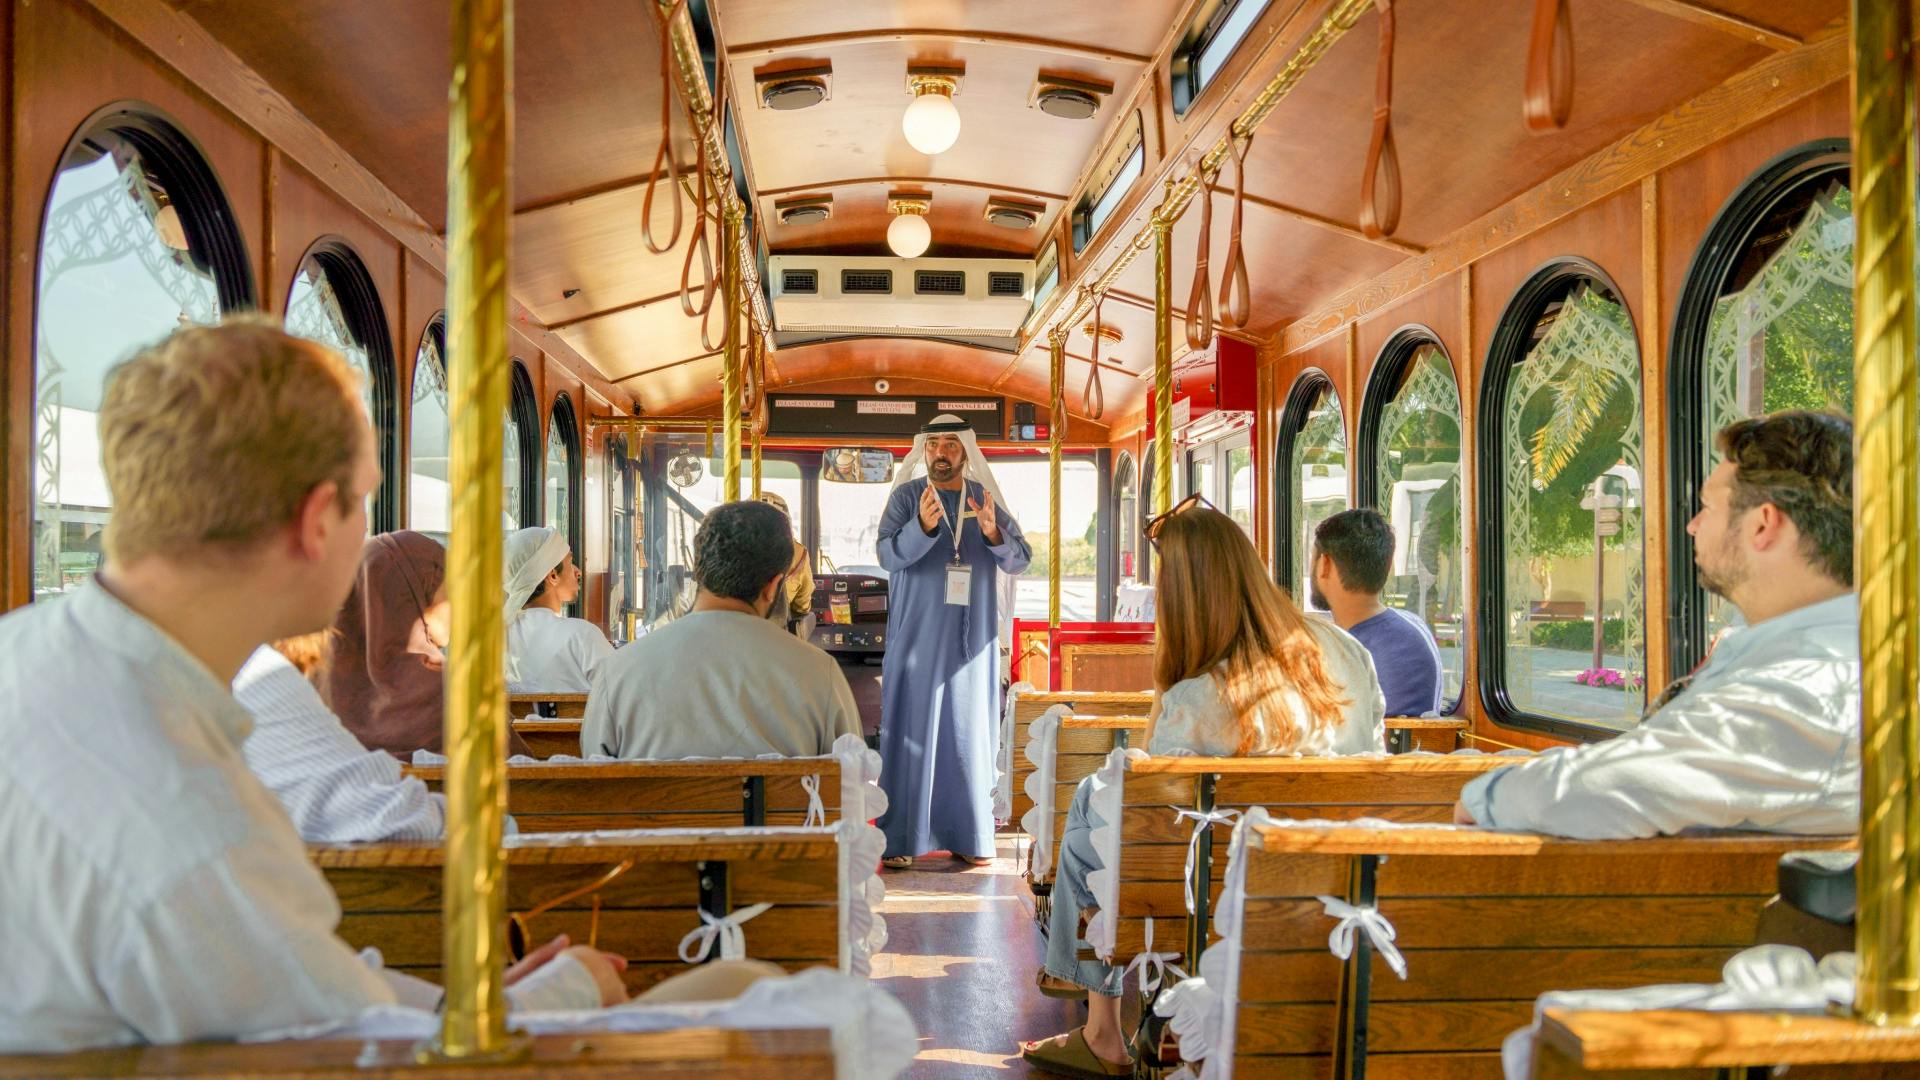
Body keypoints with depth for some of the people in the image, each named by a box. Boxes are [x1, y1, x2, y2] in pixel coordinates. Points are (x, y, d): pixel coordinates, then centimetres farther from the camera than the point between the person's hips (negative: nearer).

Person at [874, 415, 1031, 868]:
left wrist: (993, 533, -21)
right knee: (910, 732, -2)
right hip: (917, 638, -2)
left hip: (972, 639, 3)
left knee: (969, 733, 6)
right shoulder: (906, 496, -1)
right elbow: (888, 556, -14)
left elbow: (1020, 559, 0)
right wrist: (924, 525, -32)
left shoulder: (986, 498, 7)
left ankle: (967, 836, 14)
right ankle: (900, 839, 3)